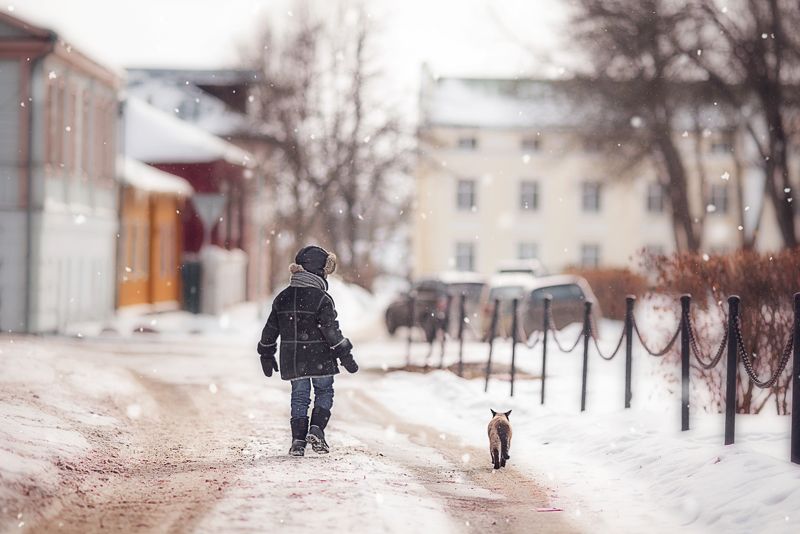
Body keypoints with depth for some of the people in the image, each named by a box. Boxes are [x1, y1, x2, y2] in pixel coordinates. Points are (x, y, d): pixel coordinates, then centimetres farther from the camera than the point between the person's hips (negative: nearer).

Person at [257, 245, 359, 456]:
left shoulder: (282, 298, 4)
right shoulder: (322, 299, -13)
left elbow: (270, 330, 9)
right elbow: (331, 330, -16)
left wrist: (266, 355, 20)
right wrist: (345, 355, -9)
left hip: (293, 359, 4)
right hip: (320, 359, -4)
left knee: (299, 397, 12)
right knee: (324, 392, 13)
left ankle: (298, 439, 3)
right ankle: (316, 429, -6)